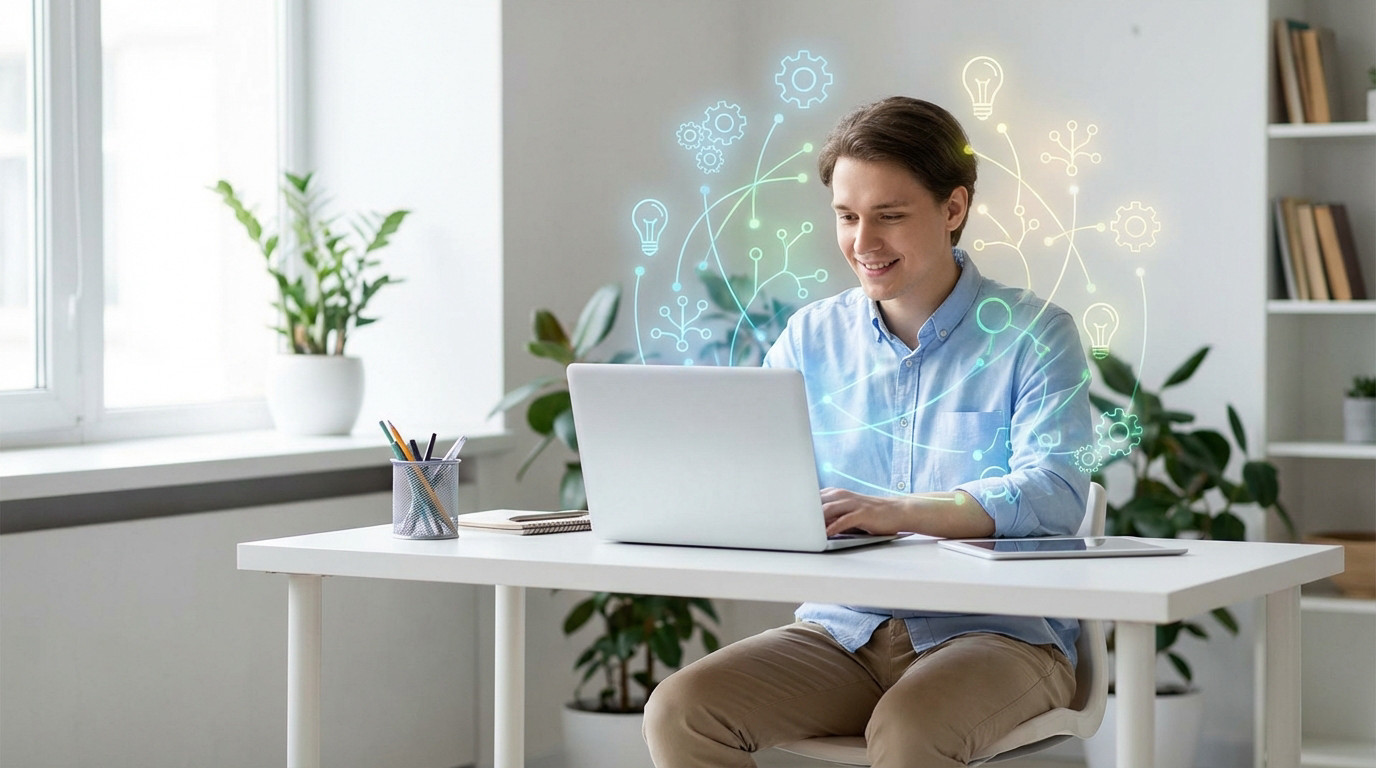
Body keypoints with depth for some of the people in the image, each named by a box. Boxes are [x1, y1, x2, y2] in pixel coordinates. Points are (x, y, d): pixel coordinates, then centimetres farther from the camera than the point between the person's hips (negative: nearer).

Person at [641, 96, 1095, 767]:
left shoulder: (1033, 333, -2)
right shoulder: (812, 336, 12)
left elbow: (1055, 493, -16)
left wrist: (895, 512, -32)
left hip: (999, 630, -4)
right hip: (843, 630, 4)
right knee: (680, 710, -20)